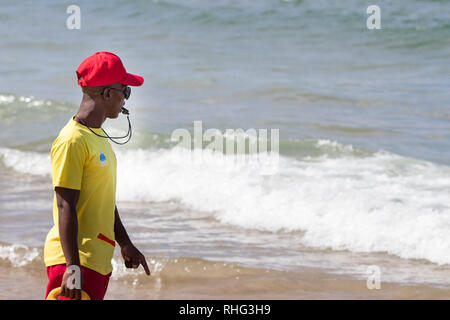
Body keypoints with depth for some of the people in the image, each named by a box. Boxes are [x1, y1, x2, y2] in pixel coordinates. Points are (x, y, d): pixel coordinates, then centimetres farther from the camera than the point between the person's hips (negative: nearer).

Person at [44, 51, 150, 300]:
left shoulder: (98, 137, 17)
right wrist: (73, 267, -22)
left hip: (98, 259, 10)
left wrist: (126, 245, 30)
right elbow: (66, 207, -18)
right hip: (76, 260, -10)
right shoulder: (72, 141, -14)